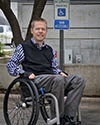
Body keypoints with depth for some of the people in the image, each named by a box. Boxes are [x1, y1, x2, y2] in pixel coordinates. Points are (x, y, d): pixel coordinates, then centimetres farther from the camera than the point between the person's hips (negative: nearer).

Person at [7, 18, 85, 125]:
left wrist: (60, 72, 8)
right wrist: (25, 73, -10)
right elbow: (10, 65, 6)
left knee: (79, 79, -20)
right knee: (58, 79, -37)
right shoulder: (23, 47, 13)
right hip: (36, 80, -6)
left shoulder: (50, 50, 29)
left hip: (52, 79, 6)